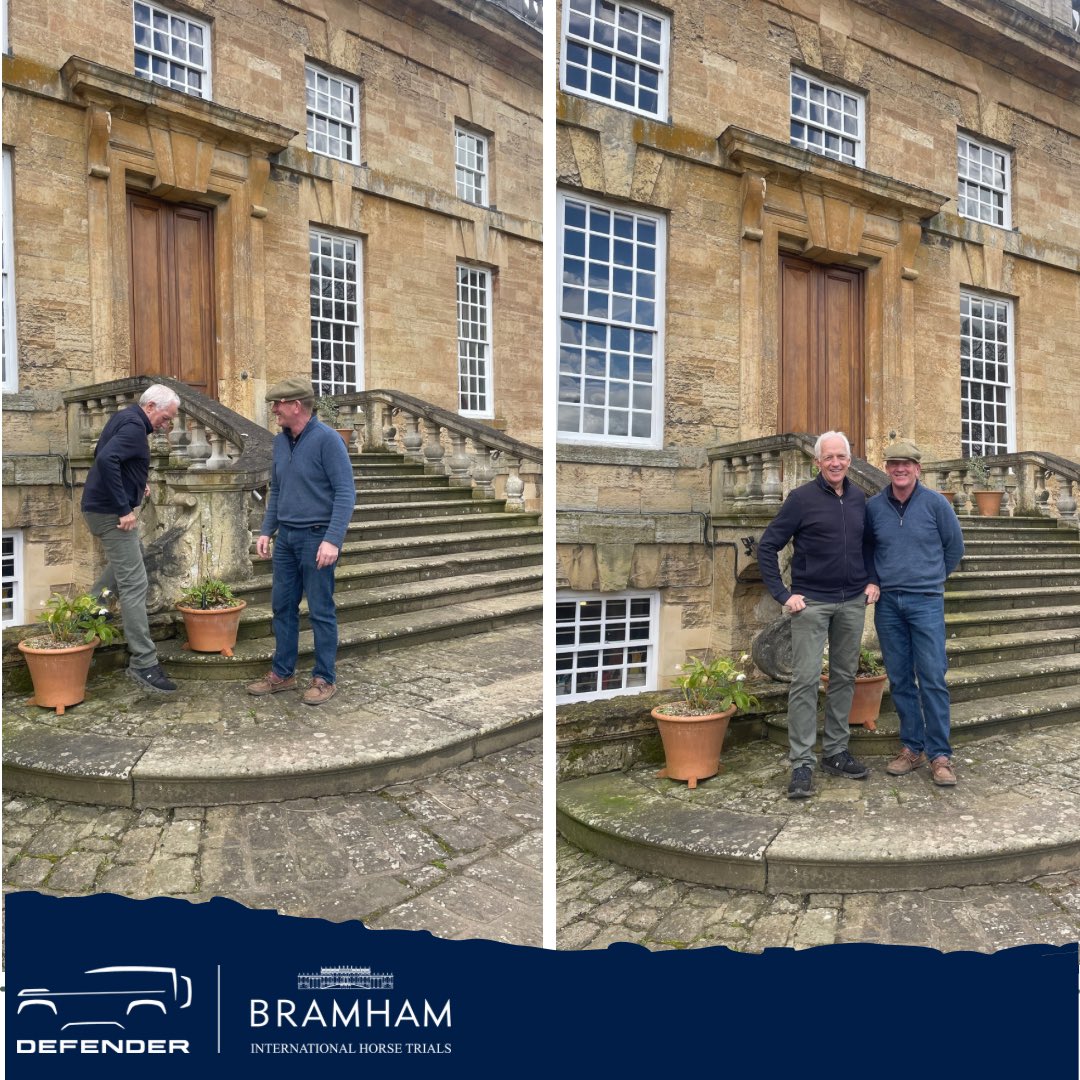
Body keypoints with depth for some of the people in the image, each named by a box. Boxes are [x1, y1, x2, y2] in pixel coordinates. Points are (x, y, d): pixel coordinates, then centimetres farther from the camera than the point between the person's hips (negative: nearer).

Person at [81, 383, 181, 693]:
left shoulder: (124, 418, 12)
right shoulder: (133, 426, -18)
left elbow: (103, 454, 25)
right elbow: (106, 459, -32)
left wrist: (136, 482, 16)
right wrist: (124, 509, -28)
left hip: (102, 506, 10)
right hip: (111, 512, -10)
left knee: (128, 559, 32)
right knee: (134, 584, -10)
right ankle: (144, 663, -9)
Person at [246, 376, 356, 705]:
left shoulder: (327, 439, -13)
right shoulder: (281, 441, 9)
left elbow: (345, 493, -17)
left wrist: (332, 540, -23)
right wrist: (266, 531, 13)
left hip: (316, 539, -7)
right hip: (286, 537, 7)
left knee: (321, 611, 2)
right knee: (282, 606, 13)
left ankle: (325, 679, 14)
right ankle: (282, 673, 25)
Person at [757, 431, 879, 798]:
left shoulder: (859, 498, 8)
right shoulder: (802, 498, -7)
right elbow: (767, 546, -7)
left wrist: (872, 580, 10)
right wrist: (783, 594, -11)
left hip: (853, 602, 5)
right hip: (811, 602, -5)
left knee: (844, 677, 11)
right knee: (806, 679, -6)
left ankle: (835, 751, 23)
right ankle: (802, 763, 1)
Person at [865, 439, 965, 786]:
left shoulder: (935, 503, -3)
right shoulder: (873, 506, 3)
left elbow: (954, 546, 9)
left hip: (926, 601, -2)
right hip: (888, 602, 3)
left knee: (932, 678, -4)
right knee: (899, 679, 7)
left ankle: (940, 754, 4)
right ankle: (912, 748, 18)